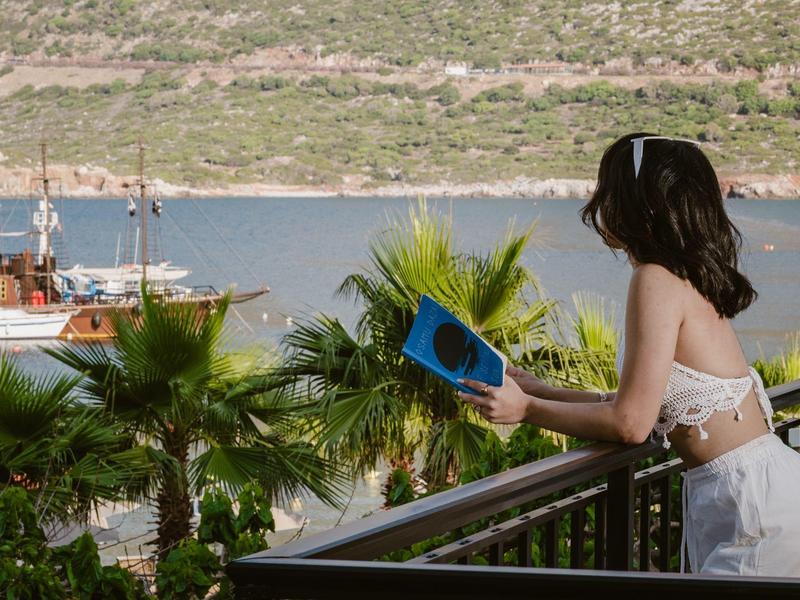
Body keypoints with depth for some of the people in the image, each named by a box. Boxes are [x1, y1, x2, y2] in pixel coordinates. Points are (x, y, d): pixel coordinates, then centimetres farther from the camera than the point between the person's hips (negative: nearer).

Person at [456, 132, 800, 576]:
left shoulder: (656, 280, -15)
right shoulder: (687, 279, 13)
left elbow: (630, 423, -16)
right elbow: (642, 404, 15)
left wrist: (527, 410, -5)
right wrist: (542, 392, 20)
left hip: (752, 494, -9)